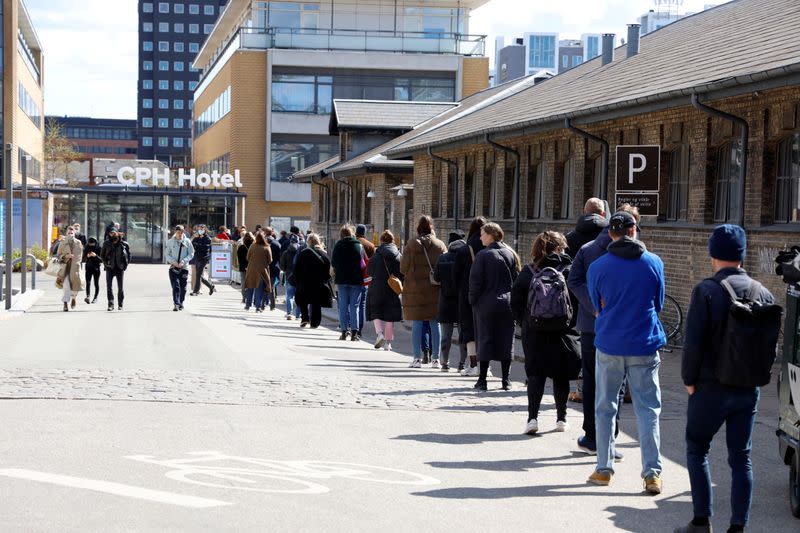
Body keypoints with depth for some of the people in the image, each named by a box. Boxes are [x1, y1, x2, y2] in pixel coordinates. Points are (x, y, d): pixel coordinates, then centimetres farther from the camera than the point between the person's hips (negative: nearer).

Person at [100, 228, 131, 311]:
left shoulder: (124, 244, -4)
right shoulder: (106, 244, -1)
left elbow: (129, 255, 8)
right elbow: (102, 255, 12)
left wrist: (125, 265, 1)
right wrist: (106, 264, 3)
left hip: (120, 268, 0)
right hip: (110, 268, 0)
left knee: (120, 287, 6)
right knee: (109, 287, -9)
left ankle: (120, 305, 19)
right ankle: (110, 304, -9)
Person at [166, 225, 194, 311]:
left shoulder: (187, 241, 2)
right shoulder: (170, 242, 4)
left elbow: (191, 254, 2)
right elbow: (168, 254, 7)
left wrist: (183, 261, -11)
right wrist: (173, 262, -11)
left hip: (184, 267, 1)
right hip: (173, 267, -1)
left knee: (183, 287, 6)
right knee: (175, 286, -10)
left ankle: (181, 303, 20)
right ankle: (176, 304, -15)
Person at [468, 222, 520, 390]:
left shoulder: (483, 255, -10)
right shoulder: (510, 254, 3)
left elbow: (476, 280, -10)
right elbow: (517, 278, 6)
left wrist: (473, 300, 2)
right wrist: (512, 298, 13)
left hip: (487, 303, -3)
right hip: (507, 304, 3)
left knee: (485, 340, 3)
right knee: (506, 341, 7)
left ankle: (482, 379, 4)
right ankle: (506, 380, 8)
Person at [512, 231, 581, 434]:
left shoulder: (527, 273, -1)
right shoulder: (569, 270, -7)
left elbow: (516, 302, 0)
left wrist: (524, 322, 9)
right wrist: (574, 323, 3)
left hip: (534, 332, 1)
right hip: (563, 331, -1)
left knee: (535, 374, 5)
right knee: (561, 375, 11)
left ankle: (533, 417, -8)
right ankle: (561, 419, 16)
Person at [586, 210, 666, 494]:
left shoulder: (597, 267, -3)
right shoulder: (654, 263, -1)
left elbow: (598, 306, 8)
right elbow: (658, 304, 10)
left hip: (609, 345, 0)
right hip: (644, 346, 0)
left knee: (605, 408, 12)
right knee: (648, 409, 3)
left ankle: (604, 469, 15)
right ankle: (652, 472, -2)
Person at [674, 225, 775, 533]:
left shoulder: (706, 290, -14)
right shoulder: (763, 294, 2)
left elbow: (693, 342, -17)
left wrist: (689, 379, -5)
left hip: (711, 387, -4)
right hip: (749, 389, 4)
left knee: (697, 449, 11)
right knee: (741, 456, 11)